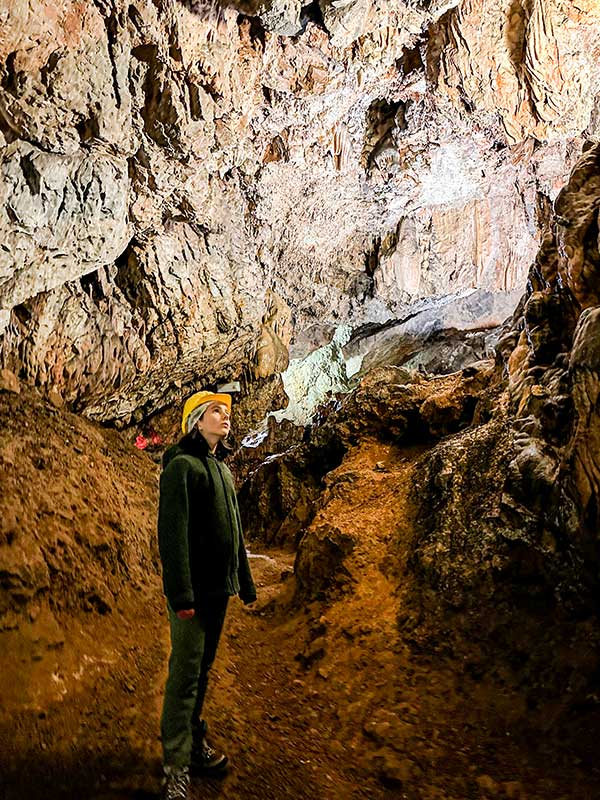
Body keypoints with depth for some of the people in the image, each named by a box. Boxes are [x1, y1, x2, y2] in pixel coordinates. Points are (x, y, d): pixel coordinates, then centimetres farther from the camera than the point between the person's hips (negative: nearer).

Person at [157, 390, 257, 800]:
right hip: (194, 590, -8)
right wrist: (181, 593, -24)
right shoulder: (181, 465, -12)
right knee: (186, 673, -2)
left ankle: (194, 741, 31)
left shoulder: (223, 469, 14)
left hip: (220, 588, 8)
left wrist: (245, 582, 18)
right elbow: (172, 531, -19)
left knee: (203, 668, 17)